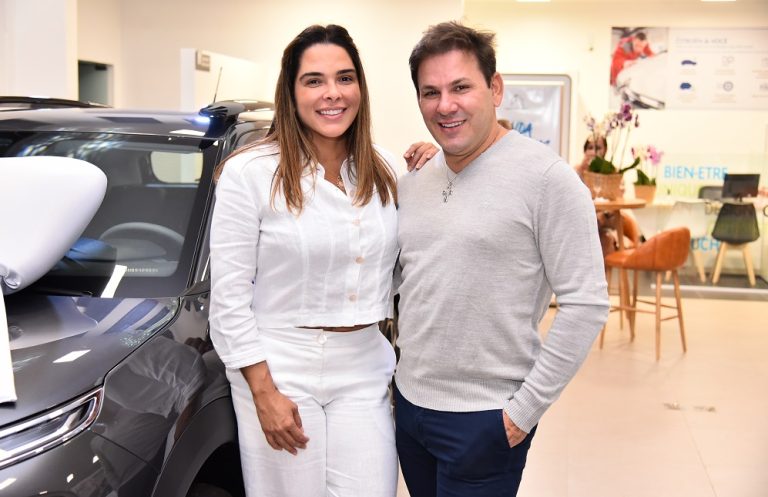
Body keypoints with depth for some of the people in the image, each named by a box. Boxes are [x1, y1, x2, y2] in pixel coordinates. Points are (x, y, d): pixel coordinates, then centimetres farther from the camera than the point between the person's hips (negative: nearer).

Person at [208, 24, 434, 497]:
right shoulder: (251, 171, -10)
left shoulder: (381, 169, 5)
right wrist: (263, 392, -13)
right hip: (280, 370, -4)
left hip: (365, 370, 4)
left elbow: (397, 270, 11)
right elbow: (229, 296, -9)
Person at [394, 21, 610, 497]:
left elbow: (586, 304, -15)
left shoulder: (545, 176, -14)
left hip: (485, 418, -6)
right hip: (409, 403, 6)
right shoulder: (411, 180, 5)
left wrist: (524, 409, -15)